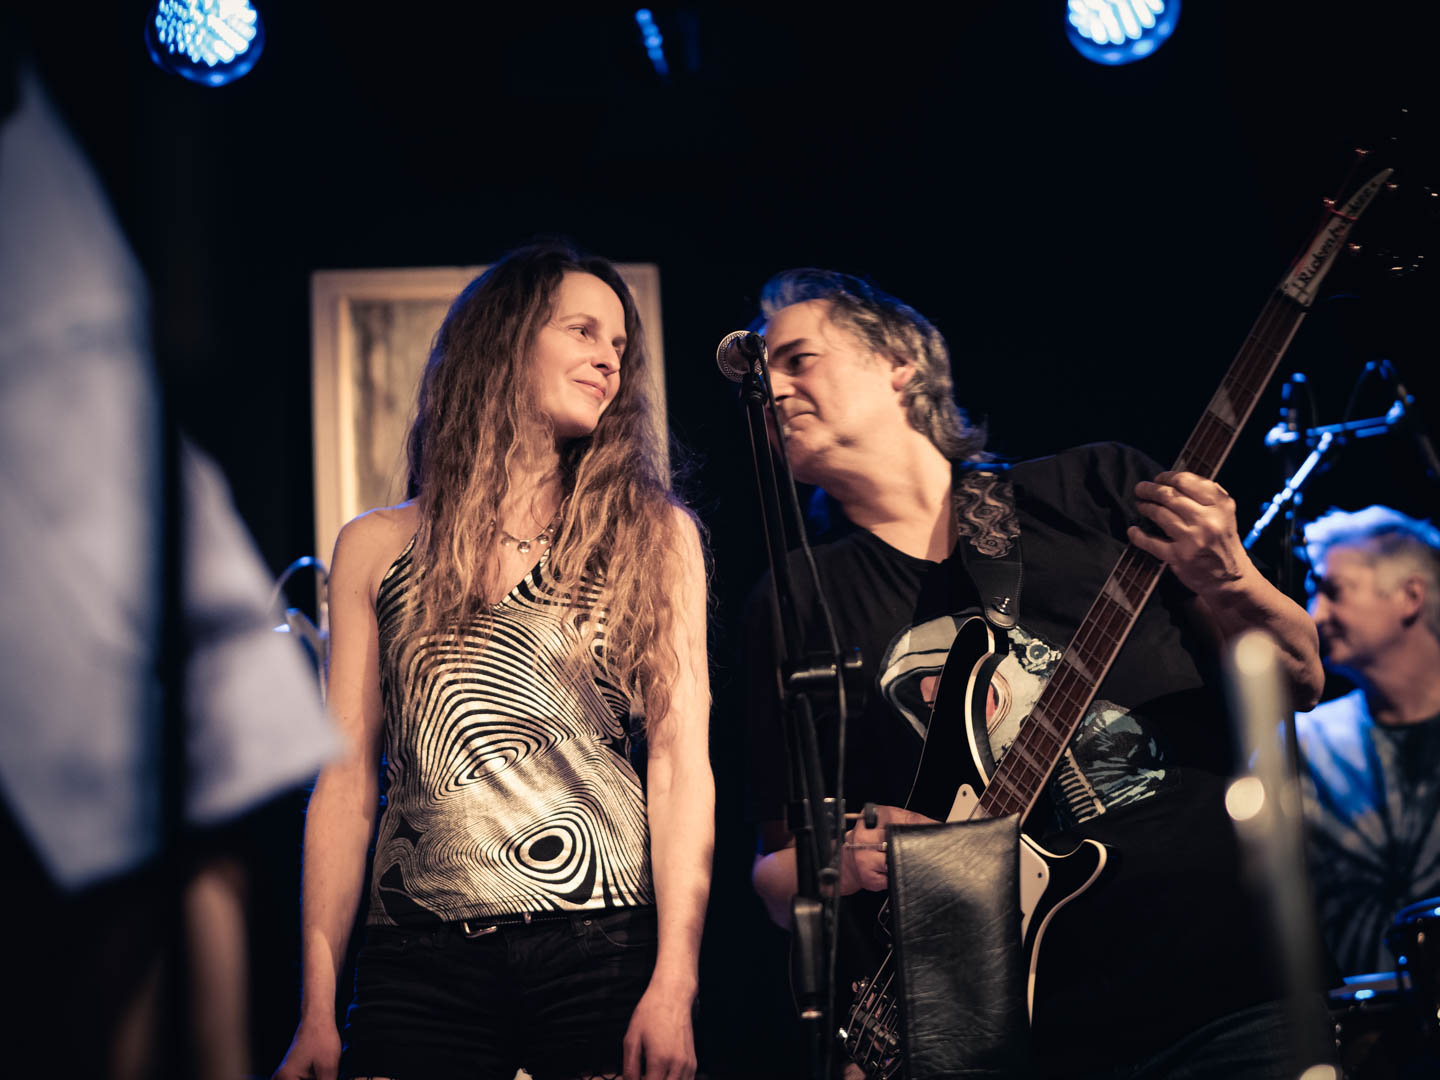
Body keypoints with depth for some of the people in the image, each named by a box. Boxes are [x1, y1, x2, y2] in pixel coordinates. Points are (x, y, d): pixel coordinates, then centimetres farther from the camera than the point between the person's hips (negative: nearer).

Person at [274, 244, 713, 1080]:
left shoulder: (655, 537, 7)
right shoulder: (377, 548, 9)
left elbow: (681, 761, -1)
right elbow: (348, 782, 7)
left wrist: (675, 986, -10)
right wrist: (317, 1009, 2)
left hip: (605, 951, 0)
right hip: (419, 962, 1)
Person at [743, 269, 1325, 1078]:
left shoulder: (1092, 490, 5)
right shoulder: (795, 608, 6)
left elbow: (1302, 682, 6)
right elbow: (779, 872, 10)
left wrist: (1228, 582, -14)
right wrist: (841, 861, -13)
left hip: (1235, 982, 1)